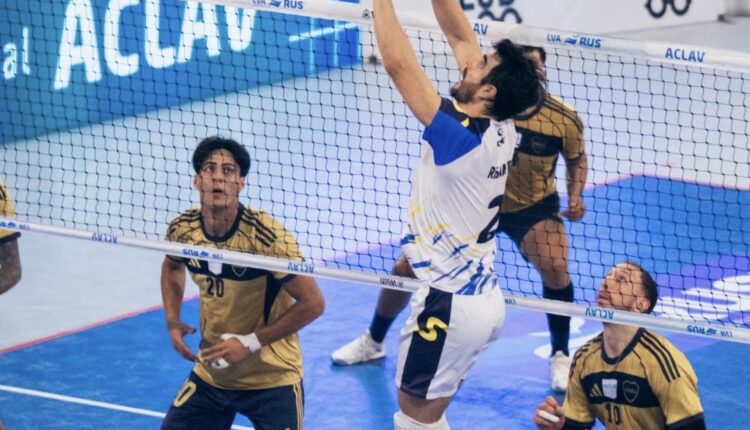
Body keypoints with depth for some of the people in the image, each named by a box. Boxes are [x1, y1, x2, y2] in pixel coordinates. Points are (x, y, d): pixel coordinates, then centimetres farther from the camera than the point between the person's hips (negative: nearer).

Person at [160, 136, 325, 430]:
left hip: (271, 380, -5)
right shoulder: (183, 229, -8)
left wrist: (251, 342, -21)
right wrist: (173, 321, 3)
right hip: (211, 374, 5)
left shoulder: (267, 235, -24)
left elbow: (312, 303, -19)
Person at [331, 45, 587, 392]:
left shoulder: (564, 119, -20)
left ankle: (560, 357, -5)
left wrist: (575, 196, -15)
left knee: (555, 268, -29)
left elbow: (577, 159, 1)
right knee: (406, 268, 2)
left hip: (533, 208, -1)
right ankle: (373, 341, 31)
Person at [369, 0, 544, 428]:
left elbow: (398, 62, -25)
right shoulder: (502, 131, -1)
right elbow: (460, 36, 5)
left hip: (451, 305, -8)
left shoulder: (462, 138, -23)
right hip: (486, 299, 8)